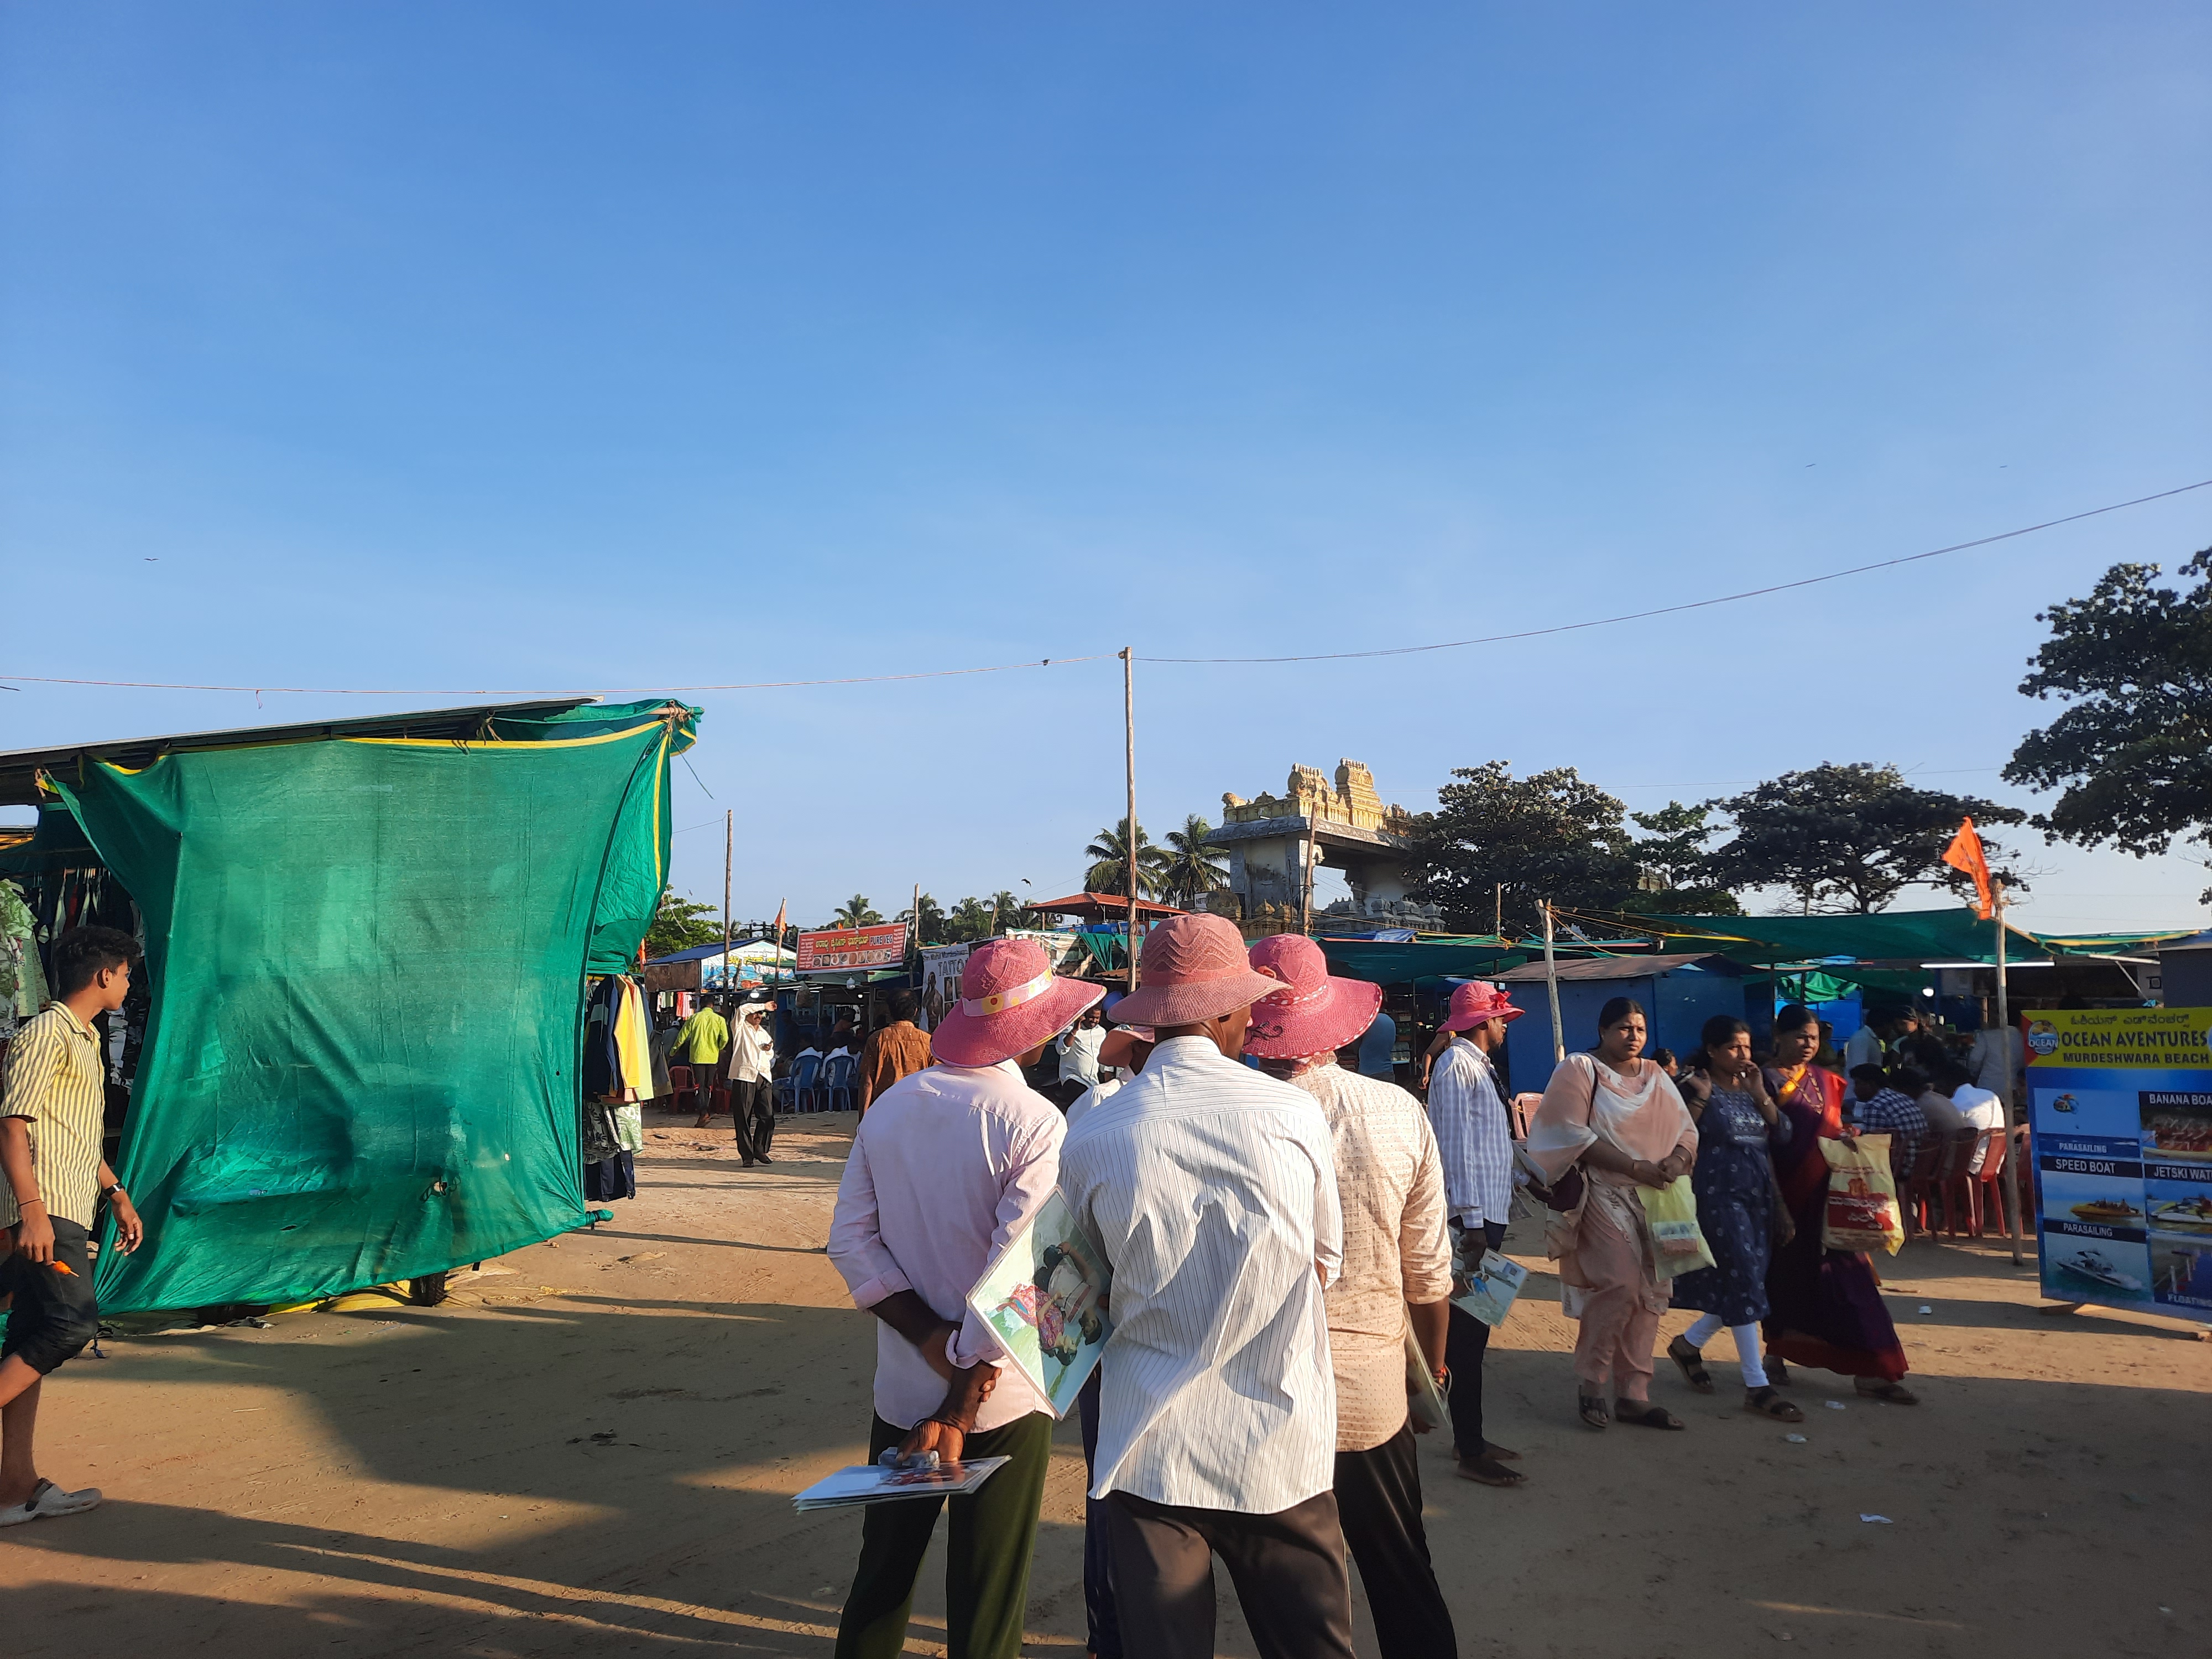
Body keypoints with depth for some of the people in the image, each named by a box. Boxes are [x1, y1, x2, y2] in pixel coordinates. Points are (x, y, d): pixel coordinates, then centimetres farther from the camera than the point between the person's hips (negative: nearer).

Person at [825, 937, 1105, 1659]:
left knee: (882, 1574, 22)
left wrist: (937, 1345, -9)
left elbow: (851, 1242, -4)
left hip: (902, 1389, 5)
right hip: (1003, 1397, -4)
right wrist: (959, 1411, -19)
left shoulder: (889, 1107, -1)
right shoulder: (1034, 1123, -18)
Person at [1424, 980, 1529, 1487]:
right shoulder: (1456, 1064, -12)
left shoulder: (1480, 1066, 18)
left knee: (1475, 1329, 15)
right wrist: (1471, 1219, -20)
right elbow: (1456, 1143, -18)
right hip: (1471, 1217, -10)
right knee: (1467, 1331, -4)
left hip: (1489, 1214, 10)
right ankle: (1470, 1452, 2)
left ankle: (1470, 1438, 24)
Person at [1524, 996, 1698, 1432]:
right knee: (1621, 1285, -17)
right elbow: (1572, 1135, -13)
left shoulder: (1656, 1077, 14)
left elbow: (1687, 1129, 12)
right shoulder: (1579, 1070, -4)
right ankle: (1589, 1382, 1)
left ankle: (1633, 1395, 14)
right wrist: (1634, 1167, -20)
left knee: (1649, 1294, 4)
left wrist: (1678, 1159, -12)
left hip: (1654, 1200, 6)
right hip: (1603, 1196, -6)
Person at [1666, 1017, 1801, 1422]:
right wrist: (1699, 1099, -21)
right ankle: (1757, 1388, -3)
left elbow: (1782, 1134, 4)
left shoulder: (1752, 1086, 12)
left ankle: (1688, 1344, 31)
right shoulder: (1695, 1088, -7)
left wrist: (1761, 1094, -7)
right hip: (1719, 1196, -7)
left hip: (1758, 1196, 7)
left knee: (1741, 1286, 9)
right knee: (1744, 1285, -9)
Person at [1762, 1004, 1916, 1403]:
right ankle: (1777, 1355, 23)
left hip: (1827, 1192, 5)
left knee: (1845, 1273, 0)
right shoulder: (1767, 1081, -4)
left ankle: (1868, 1371, 3)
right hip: (1789, 1191, -5)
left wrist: (1848, 1136, -4)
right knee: (1789, 1274, 5)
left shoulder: (1826, 1081, 13)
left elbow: (1836, 1131, 20)